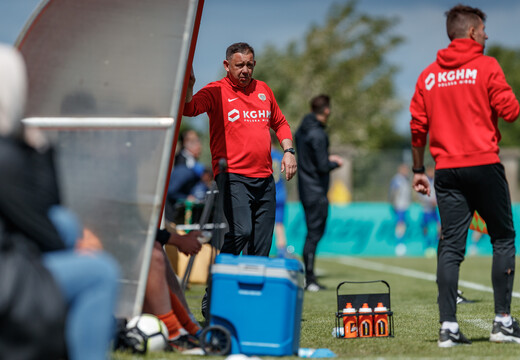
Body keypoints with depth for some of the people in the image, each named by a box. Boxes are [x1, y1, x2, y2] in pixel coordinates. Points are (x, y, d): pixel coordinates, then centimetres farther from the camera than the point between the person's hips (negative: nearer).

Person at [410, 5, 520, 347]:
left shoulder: (428, 75, 10)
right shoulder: (486, 66, -4)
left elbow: (418, 126, 10)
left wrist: (418, 170, 17)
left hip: (447, 171, 4)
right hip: (484, 165, -4)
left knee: (450, 247, 3)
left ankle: (448, 327, -2)